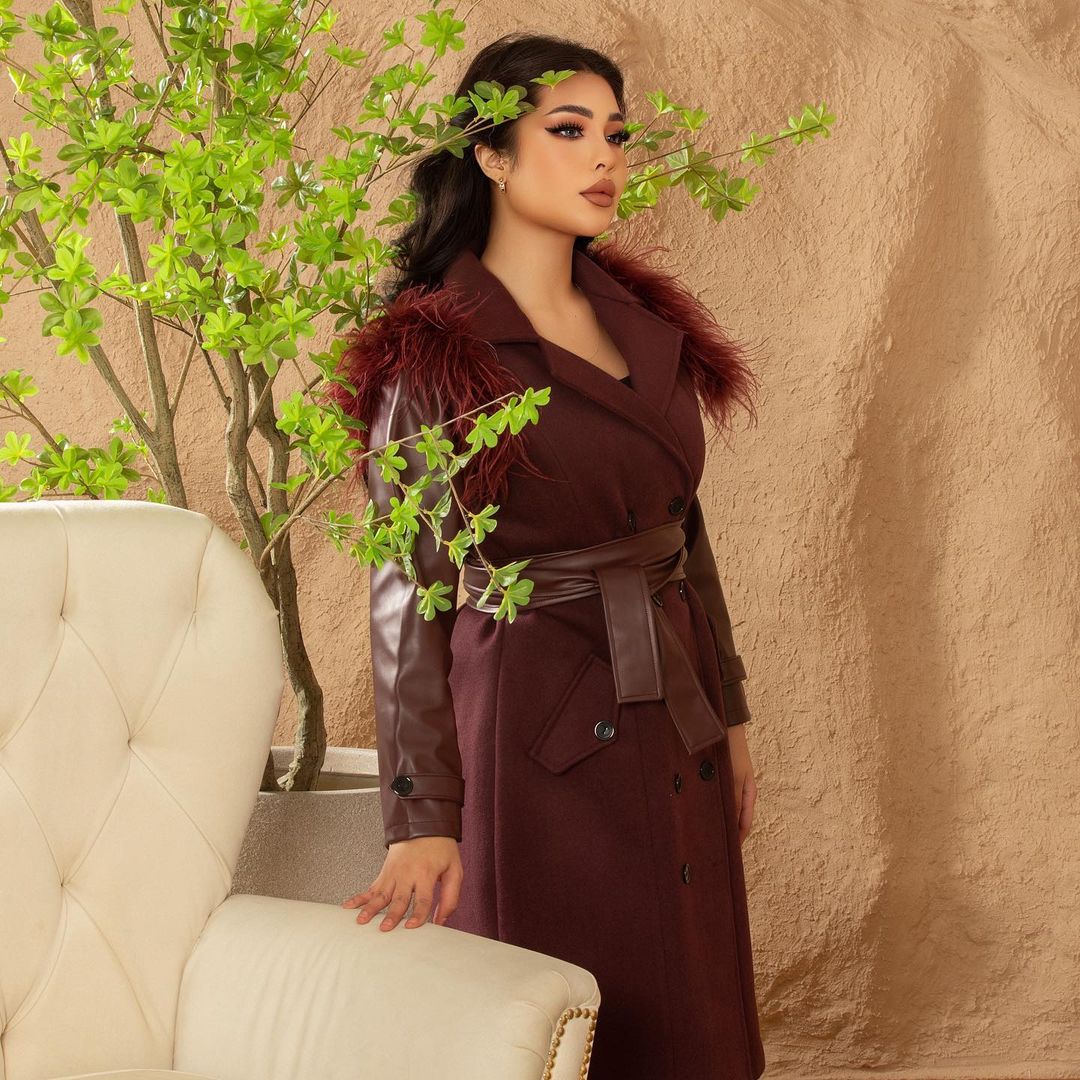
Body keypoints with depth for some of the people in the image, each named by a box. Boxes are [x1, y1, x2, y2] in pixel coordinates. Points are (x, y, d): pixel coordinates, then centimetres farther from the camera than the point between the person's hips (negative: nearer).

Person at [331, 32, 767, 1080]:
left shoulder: (648, 324, 7)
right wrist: (422, 820, -19)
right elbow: (407, 599, -15)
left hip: (673, 722, 7)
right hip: (537, 729, -7)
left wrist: (728, 717, 15)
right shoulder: (431, 359, -13)